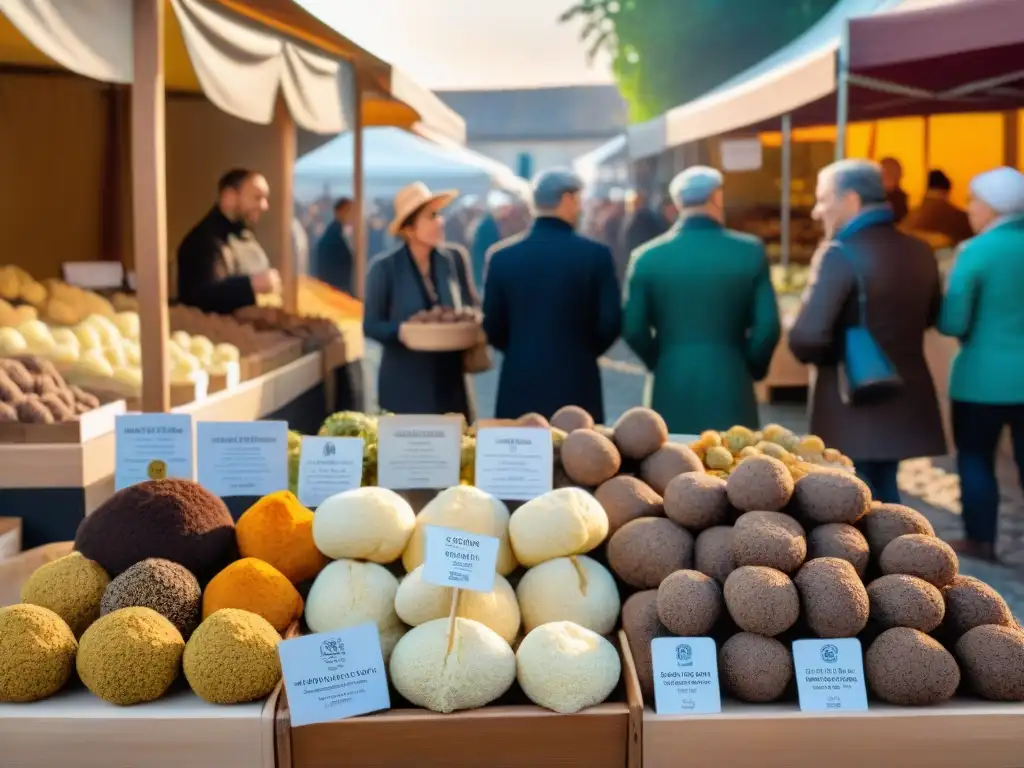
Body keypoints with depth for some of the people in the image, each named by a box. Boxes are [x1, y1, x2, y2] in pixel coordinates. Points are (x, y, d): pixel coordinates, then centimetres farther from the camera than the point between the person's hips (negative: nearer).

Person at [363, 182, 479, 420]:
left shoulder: (455, 258, 0)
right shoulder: (384, 267, -8)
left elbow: (473, 307, 11)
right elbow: (371, 325, -4)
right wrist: (399, 331, -23)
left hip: (450, 378, 3)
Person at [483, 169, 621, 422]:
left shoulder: (501, 256, 0)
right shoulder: (595, 254, -6)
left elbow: (492, 327, 2)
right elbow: (610, 322, -6)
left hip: (518, 385, 2)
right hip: (576, 384, -2)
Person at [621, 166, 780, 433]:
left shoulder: (647, 256, -1)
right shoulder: (750, 251, -2)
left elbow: (633, 330, -2)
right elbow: (768, 327, -4)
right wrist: (751, 369, 13)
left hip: (671, 393, 1)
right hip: (731, 390, -1)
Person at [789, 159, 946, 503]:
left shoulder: (840, 254, -18)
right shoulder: (919, 252, 5)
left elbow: (807, 336, -26)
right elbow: (930, 316, 21)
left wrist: (820, 358, -5)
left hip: (852, 401, -7)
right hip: (905, 400, 7)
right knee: (884, 494, 22)